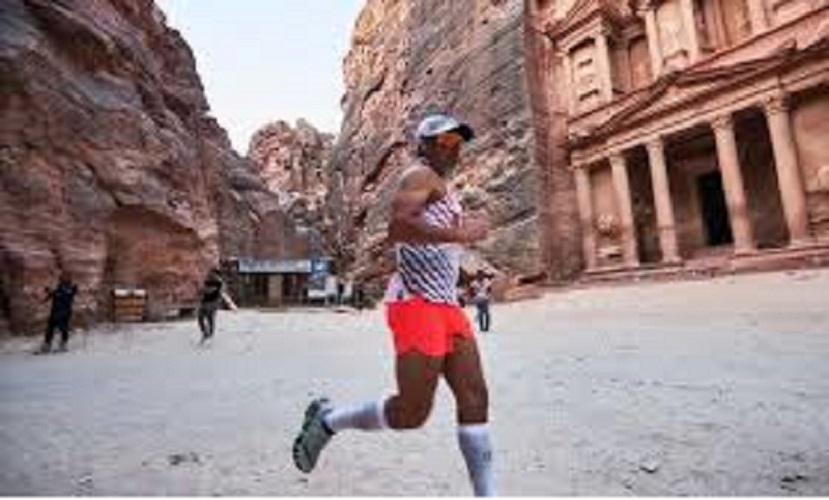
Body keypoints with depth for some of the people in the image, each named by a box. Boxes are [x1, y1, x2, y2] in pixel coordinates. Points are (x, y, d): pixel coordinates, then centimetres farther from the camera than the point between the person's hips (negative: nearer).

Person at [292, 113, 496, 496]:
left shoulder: (441, 188, 26)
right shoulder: (421, 175, -4)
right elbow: (398, 227, -23)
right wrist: (459, 234, -20)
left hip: (446, 306, 10)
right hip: (417, 303, -10)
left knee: (475, 399, 2)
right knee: (411, 413, -6)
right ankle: (328, 419, 16)